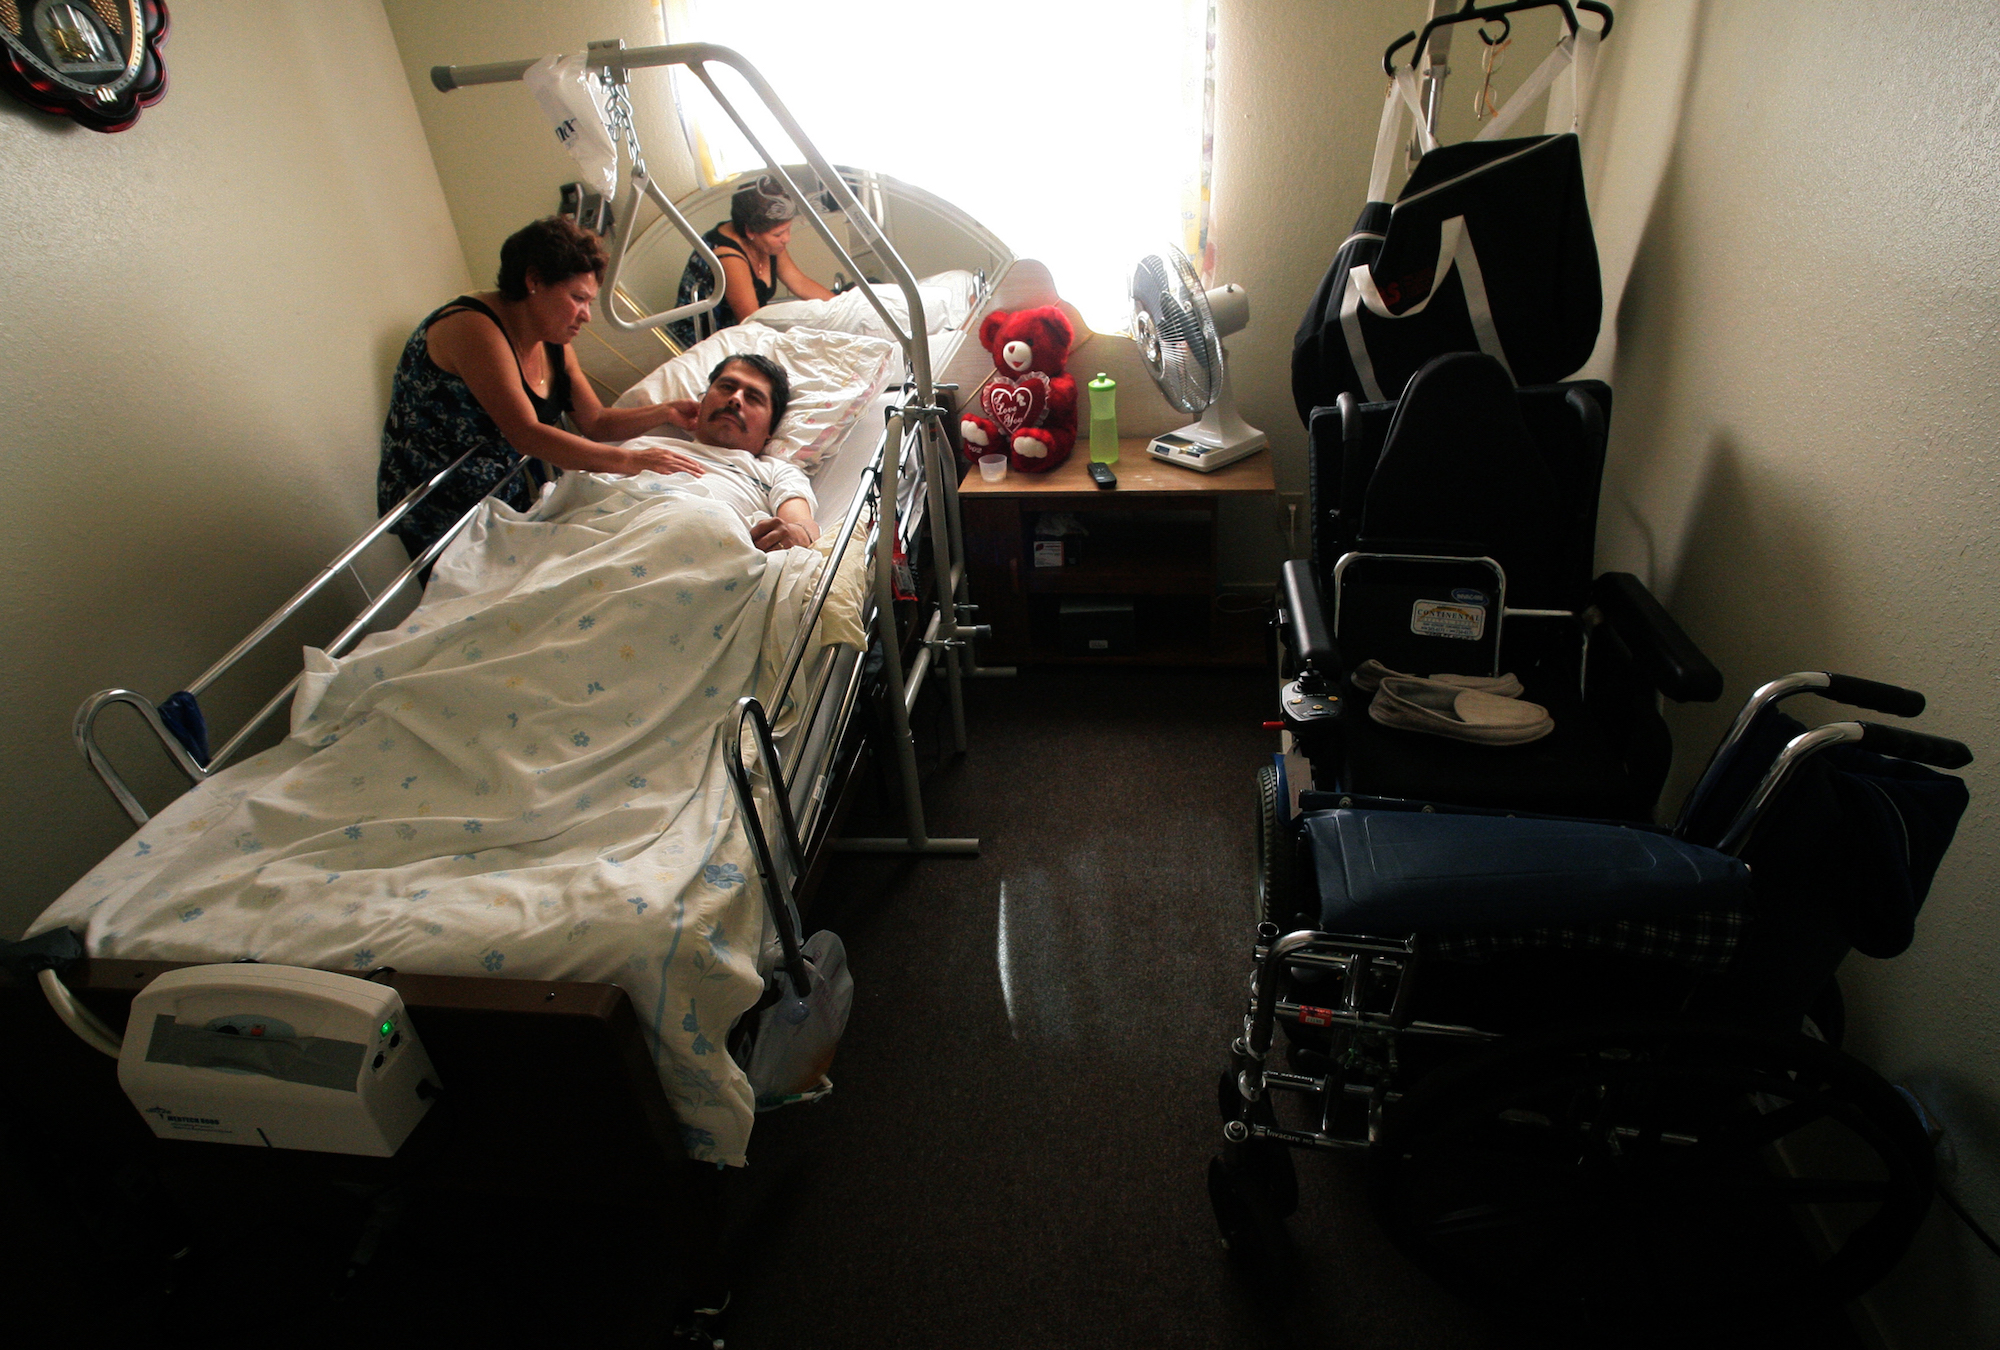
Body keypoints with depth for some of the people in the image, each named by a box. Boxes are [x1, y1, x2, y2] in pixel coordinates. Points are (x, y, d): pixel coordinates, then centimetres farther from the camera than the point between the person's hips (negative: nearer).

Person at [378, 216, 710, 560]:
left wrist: (667, 412, -12)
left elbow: (596, 423, 4)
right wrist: (631, 460, -36)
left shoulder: (553, 345, 5)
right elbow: (525, 434, -31)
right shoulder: (473, 328, -22)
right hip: (441, 516, -8)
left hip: (508, 505, 8)